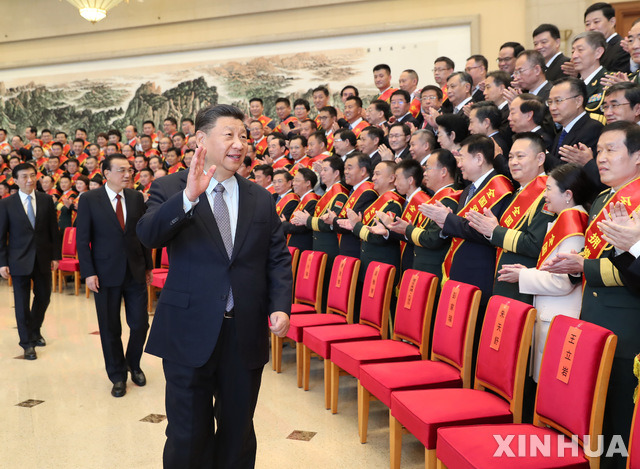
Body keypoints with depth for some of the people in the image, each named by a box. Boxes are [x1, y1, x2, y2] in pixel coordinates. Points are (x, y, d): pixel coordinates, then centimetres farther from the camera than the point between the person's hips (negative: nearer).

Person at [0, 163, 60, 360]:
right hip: (19, 260, -2)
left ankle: (35, 331, 37)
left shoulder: (46, 200, 1)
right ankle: (27, 342, 18)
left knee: (43, 297, 12)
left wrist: (55, 255, 2)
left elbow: (53, 230, 4)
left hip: (43, 258, 2)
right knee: (22, 302, 4)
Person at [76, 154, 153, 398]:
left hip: (136, 271, 2)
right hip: (106, 274, -2)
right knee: (110, 329, 8)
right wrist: (88, 273, -10)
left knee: (140, 324, 6)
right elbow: (82, 239, -5)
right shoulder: (89, 200, -5)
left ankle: (133, 364, 33)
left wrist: (148, 265, 8)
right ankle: (118, 376, 25)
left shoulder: (136, 197, 3)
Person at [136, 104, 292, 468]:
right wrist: (189, 197, -35)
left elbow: (278, 258, 6)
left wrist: (281, 306, -9)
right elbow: (148, 234, -20)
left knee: (239, 431, 17)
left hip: (246, 335, 3)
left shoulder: (262, 199, 8)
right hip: (190, 333, -3)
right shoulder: (170, 190, -2)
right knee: (188, 436, 10)